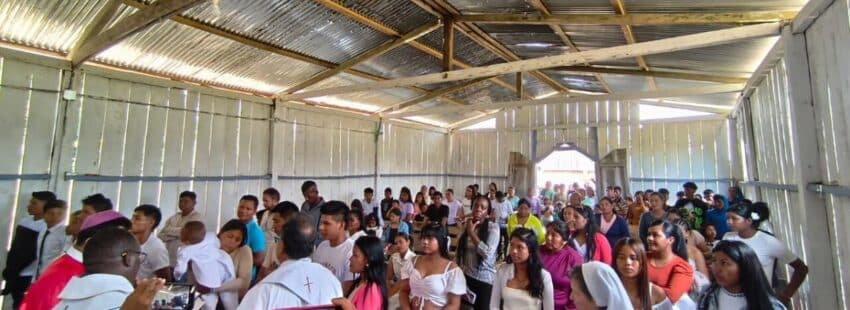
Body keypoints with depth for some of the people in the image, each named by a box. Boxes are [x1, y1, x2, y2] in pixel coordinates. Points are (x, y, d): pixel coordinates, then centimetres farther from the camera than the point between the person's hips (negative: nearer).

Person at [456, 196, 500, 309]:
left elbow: (488, 253, -24)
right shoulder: (467, 225, 3)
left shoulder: (493, 227, -11)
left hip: (484, 279, -4)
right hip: (466, 275, 4)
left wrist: (471, 232, -18)